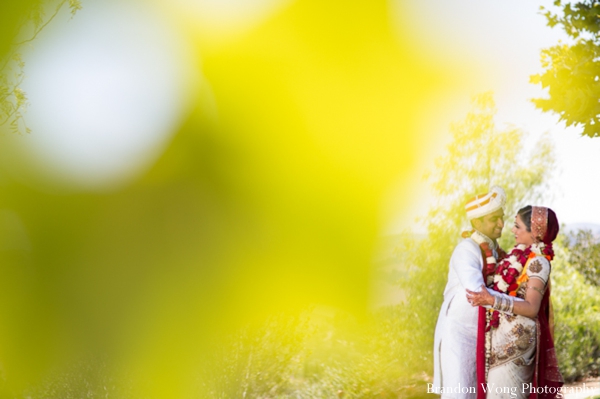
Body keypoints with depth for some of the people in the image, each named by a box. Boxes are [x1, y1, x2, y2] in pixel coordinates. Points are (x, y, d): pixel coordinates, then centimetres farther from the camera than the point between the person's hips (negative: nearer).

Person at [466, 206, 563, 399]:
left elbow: (531, 308, -24)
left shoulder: (538, 262, -16)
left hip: (516, 334, -9)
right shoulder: (524, 256, 10)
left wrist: (491, 301, -33)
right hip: (508, 332, 9)